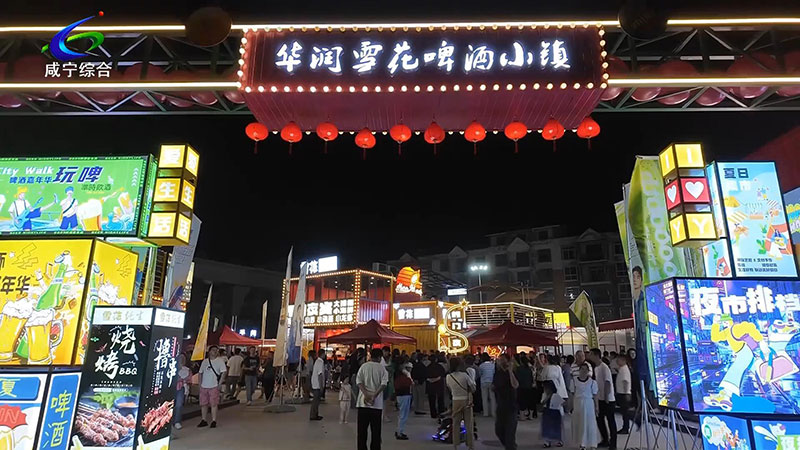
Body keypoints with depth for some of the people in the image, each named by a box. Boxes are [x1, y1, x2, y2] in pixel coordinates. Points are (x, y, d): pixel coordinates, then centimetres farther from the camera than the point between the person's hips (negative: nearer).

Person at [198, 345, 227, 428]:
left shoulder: (220, 361, -2)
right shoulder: (205, 361, 11)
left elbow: (223, 372, -7)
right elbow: (200, 373, 16)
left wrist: (219, 384, -12)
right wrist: (200, 384, 8)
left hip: (214, 386, -4)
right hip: (204, 386, 4)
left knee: (214, 404, -2)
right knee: (203, 404, 9)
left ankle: (214, 421, 6)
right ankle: (204, 420, 22)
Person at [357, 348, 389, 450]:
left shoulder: (364, 366, 3)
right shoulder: (382, 368, 1)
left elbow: (359, 381, -8)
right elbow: (384, 384, -12)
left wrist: (366, 394, -13)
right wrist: (374, 395, -16)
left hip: (363, 402, 1)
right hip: (377, 403, -1)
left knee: (362, 429, 9)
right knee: (376, 430, 8)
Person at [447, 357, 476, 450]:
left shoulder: (448, 377, -8)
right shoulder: (465, 375, -16)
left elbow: (450, 389, 6)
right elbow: (473, 388, -8)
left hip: (456, 401, 2)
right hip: (467, 401, -2)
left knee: (456, 424, 14)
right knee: (469, 424, 10)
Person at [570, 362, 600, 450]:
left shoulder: (592, 381, -4)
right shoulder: (575, 381, 0)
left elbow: (595, 395, 0)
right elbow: (573, 394, 5)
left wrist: (596, 407, 0)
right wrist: (572, 406, 5)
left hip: (588, 404, -2)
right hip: (578, 403, 2)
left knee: (589, 423, 2)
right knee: (578, 424, 8)